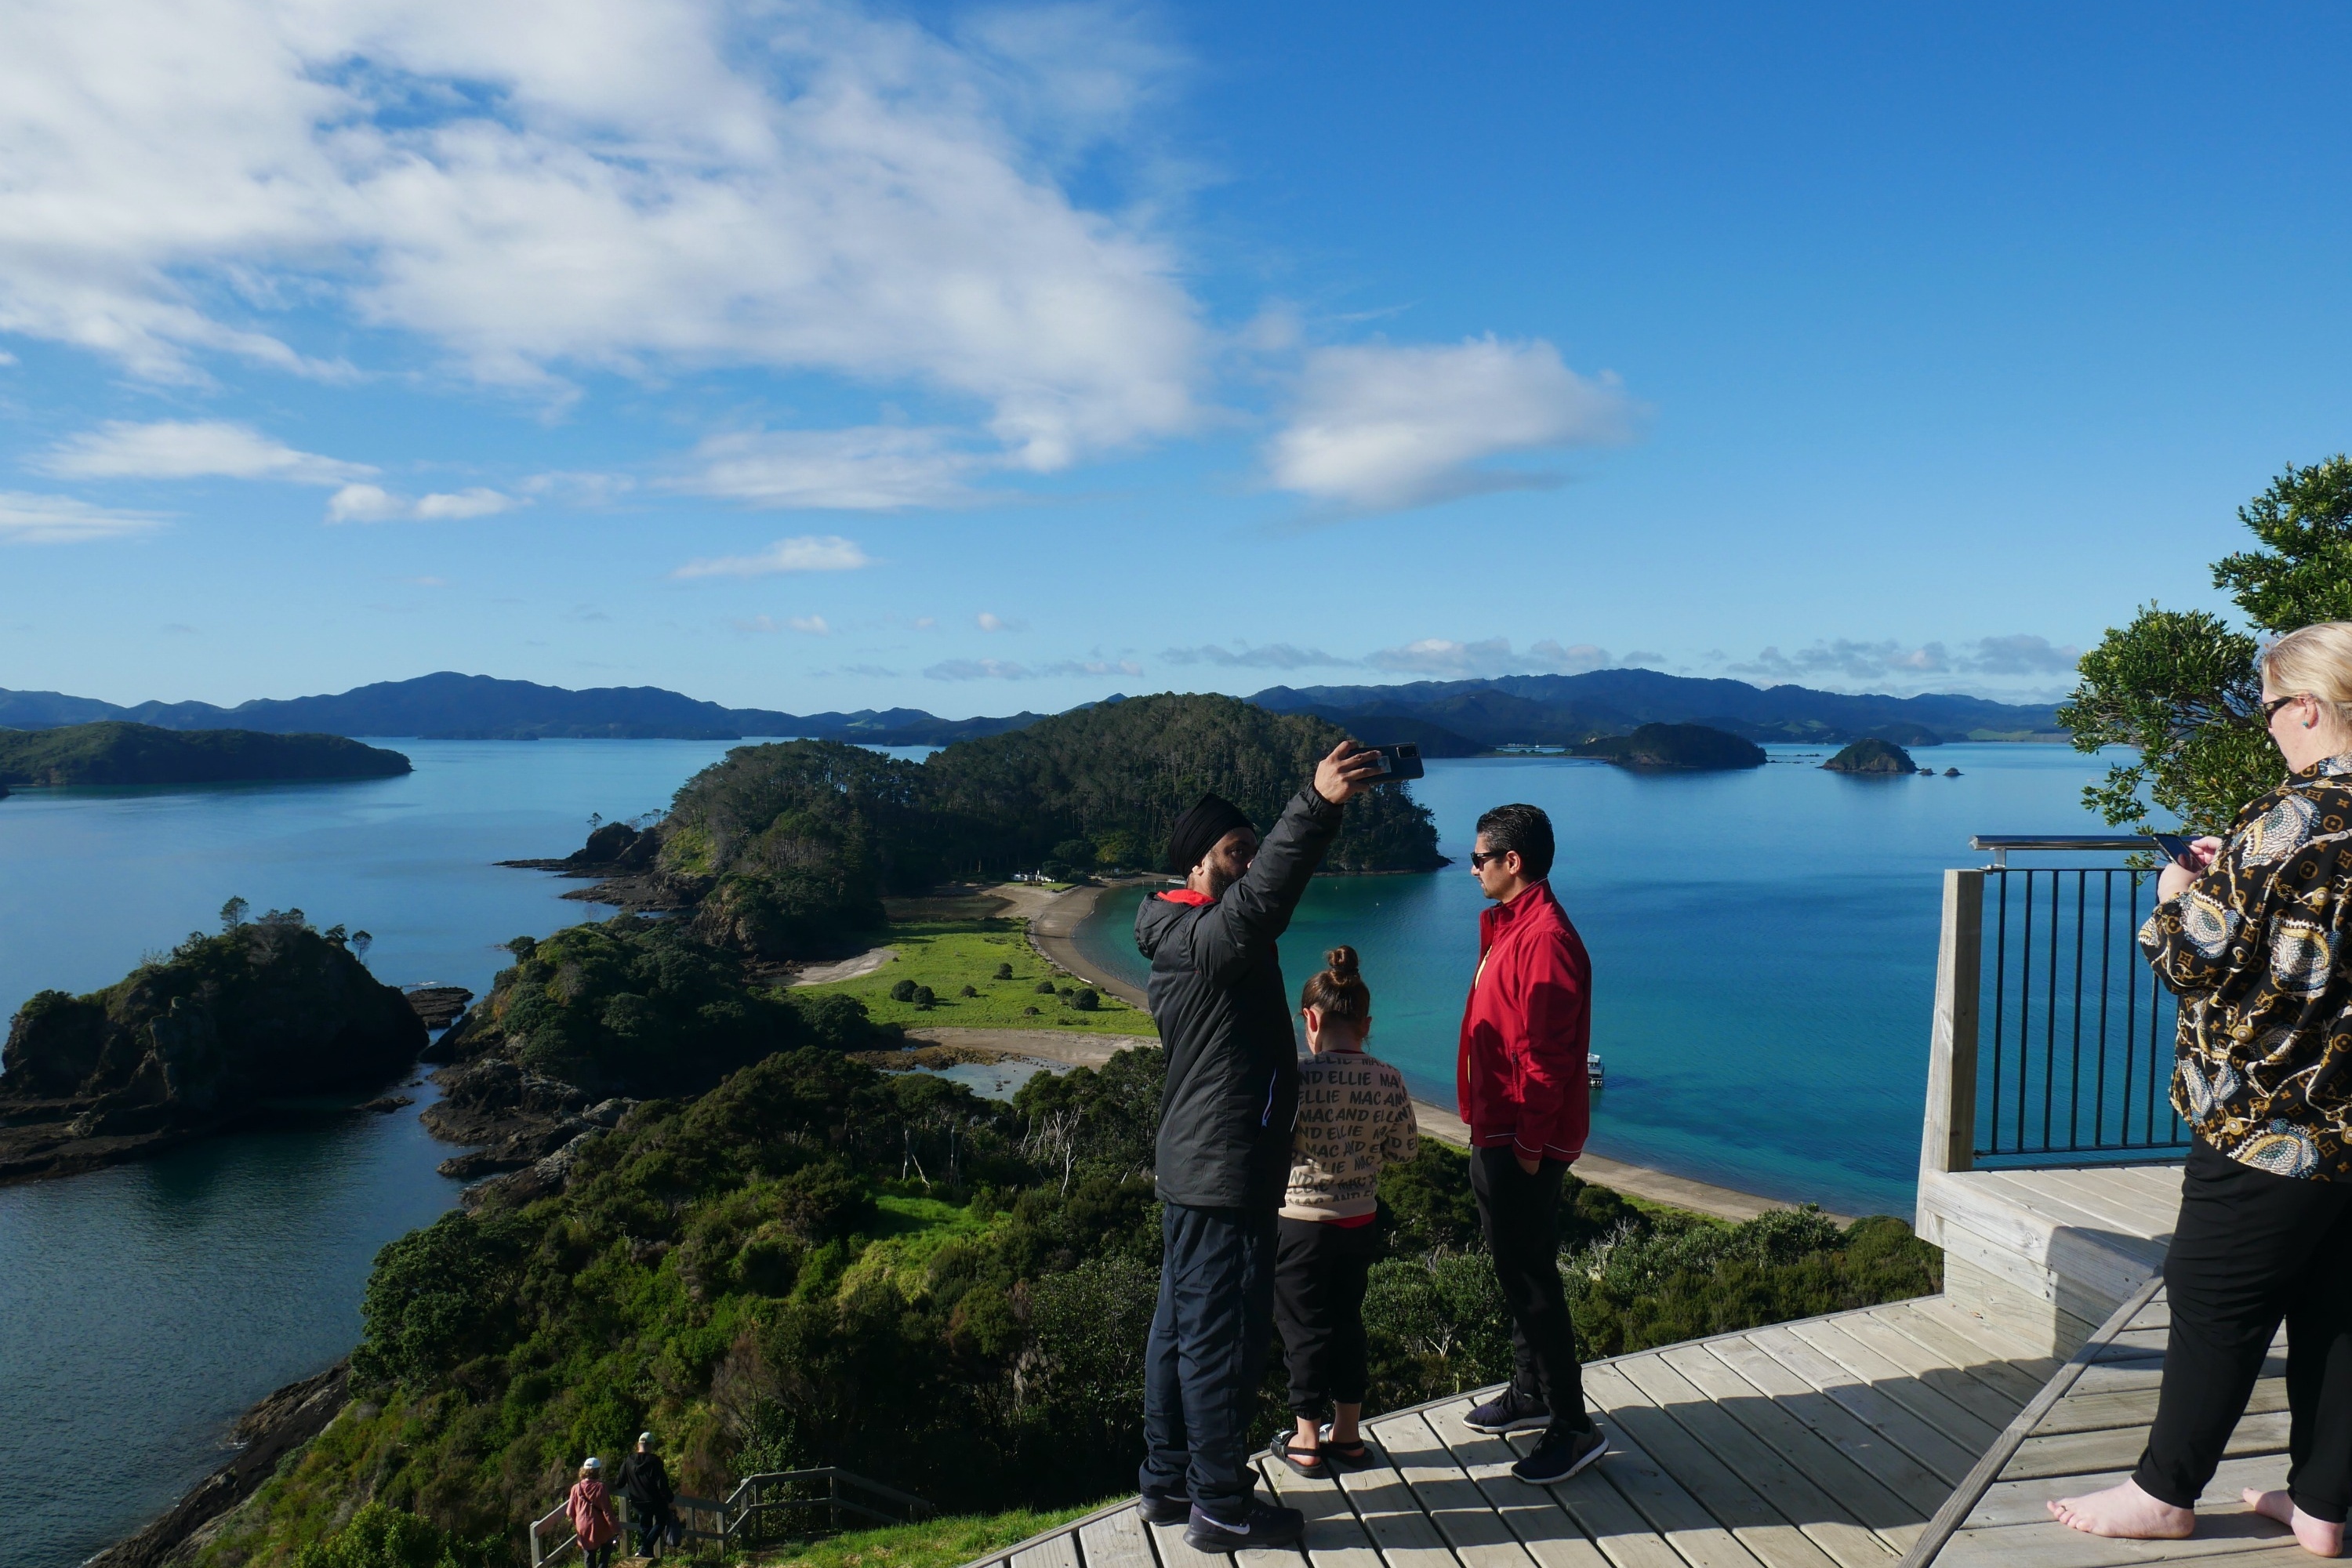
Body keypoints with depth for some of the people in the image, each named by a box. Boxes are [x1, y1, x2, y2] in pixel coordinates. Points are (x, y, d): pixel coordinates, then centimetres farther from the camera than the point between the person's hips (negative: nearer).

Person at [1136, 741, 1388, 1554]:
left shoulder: (1183, 938, 14)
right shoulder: (1204, 940, -22)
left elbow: (1269, 884, 17)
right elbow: (1262, 897, -39)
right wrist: (1317, 805, -49)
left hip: (1192, 1171, 11)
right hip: (1225, 1177, -11)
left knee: (1181, 1326, 19)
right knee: (1222, 1337, 1)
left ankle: (1167, 1479, 32)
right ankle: (1221, 1508, 13)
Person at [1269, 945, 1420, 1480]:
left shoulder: (1297, 1077, -23)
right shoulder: (1389, 1081, -9)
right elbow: (1404, 1150, 1)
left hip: (1300, 1222, -4)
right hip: (1361, 1221, 5)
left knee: (1304, 1328, 11)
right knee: (1347, 1320, 20)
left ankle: (1307, 1442, 23)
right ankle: (1348, 1436, 31)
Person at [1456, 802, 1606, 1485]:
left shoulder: (1545, 939, -21)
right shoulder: (1510, 927, 12)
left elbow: (1545, 1055, -23)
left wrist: (1528, 1143, -21)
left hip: (1524, 1143, -10)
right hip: (1497, 1133, 10)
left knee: (1530, 1277, -3)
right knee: (1515, 1269, 19)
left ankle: (1572, 1426, 7)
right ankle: (1530, 1394, 34)